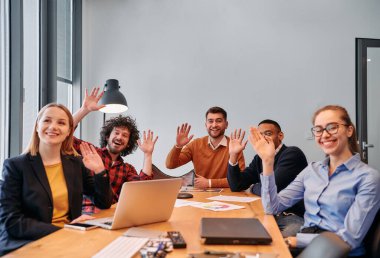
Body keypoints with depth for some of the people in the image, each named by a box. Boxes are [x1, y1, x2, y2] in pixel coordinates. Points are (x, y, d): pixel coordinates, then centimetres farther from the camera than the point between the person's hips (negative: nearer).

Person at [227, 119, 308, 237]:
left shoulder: (292, 154, -12)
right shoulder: (259, 158, 12)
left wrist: (254, 188, 3)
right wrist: (233, 155, -1)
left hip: (296, 217, -7)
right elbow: (236, 186, 9)